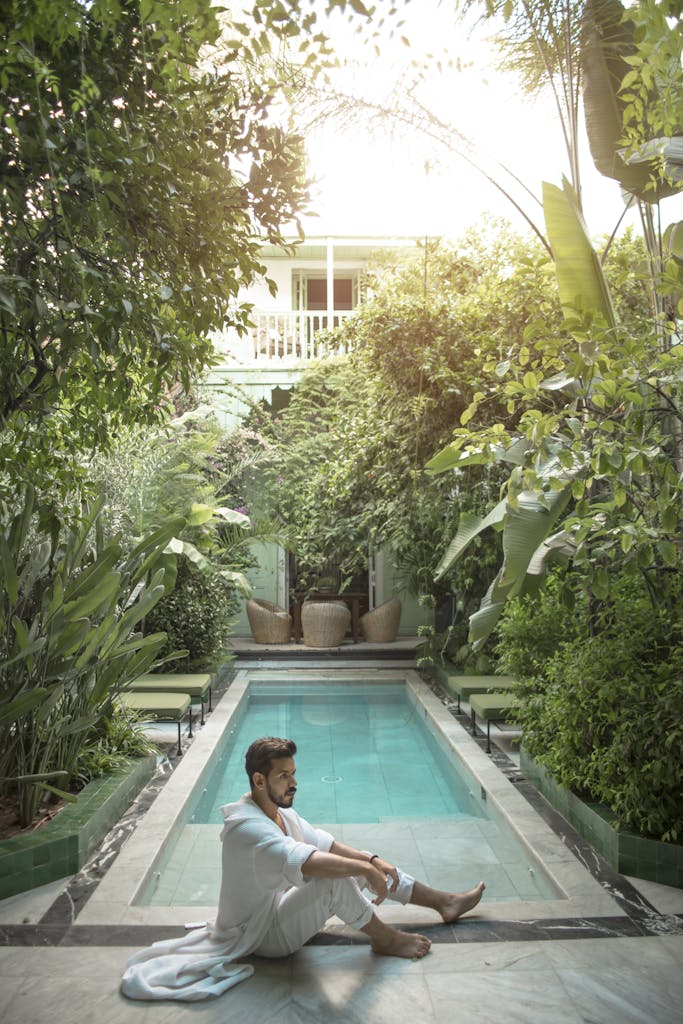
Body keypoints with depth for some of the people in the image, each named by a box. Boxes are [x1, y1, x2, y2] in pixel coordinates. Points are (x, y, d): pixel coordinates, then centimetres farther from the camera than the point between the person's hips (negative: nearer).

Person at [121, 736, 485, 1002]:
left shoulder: (280, 811, -1)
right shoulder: (247, 827, -31)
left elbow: (325, 843, 3)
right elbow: (305, 862, -44)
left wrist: (372, 859, -10)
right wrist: (364, 869, -38)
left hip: (280, 902, 9)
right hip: (263, 933, -9)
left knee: (357, 862, 3)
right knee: (334, 879, -30)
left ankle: (444, 902, 12)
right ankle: (387, 940, -7)